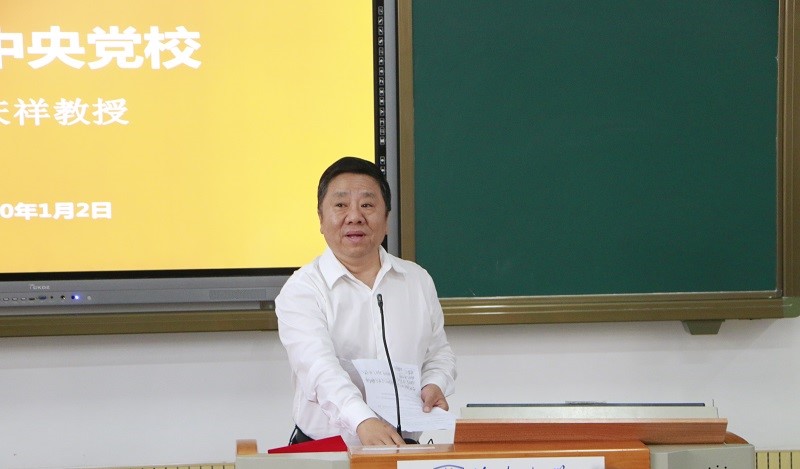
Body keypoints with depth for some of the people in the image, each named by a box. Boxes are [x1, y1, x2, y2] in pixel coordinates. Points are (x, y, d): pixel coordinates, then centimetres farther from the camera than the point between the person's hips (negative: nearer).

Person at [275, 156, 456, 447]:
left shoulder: (419, 280, 14)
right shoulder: (302, 289, -2)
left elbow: (439, 354, 24)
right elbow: (318, 366, -18)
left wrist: (435, 385, 0)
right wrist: (364, 421, -34)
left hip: (405, 445, 4)